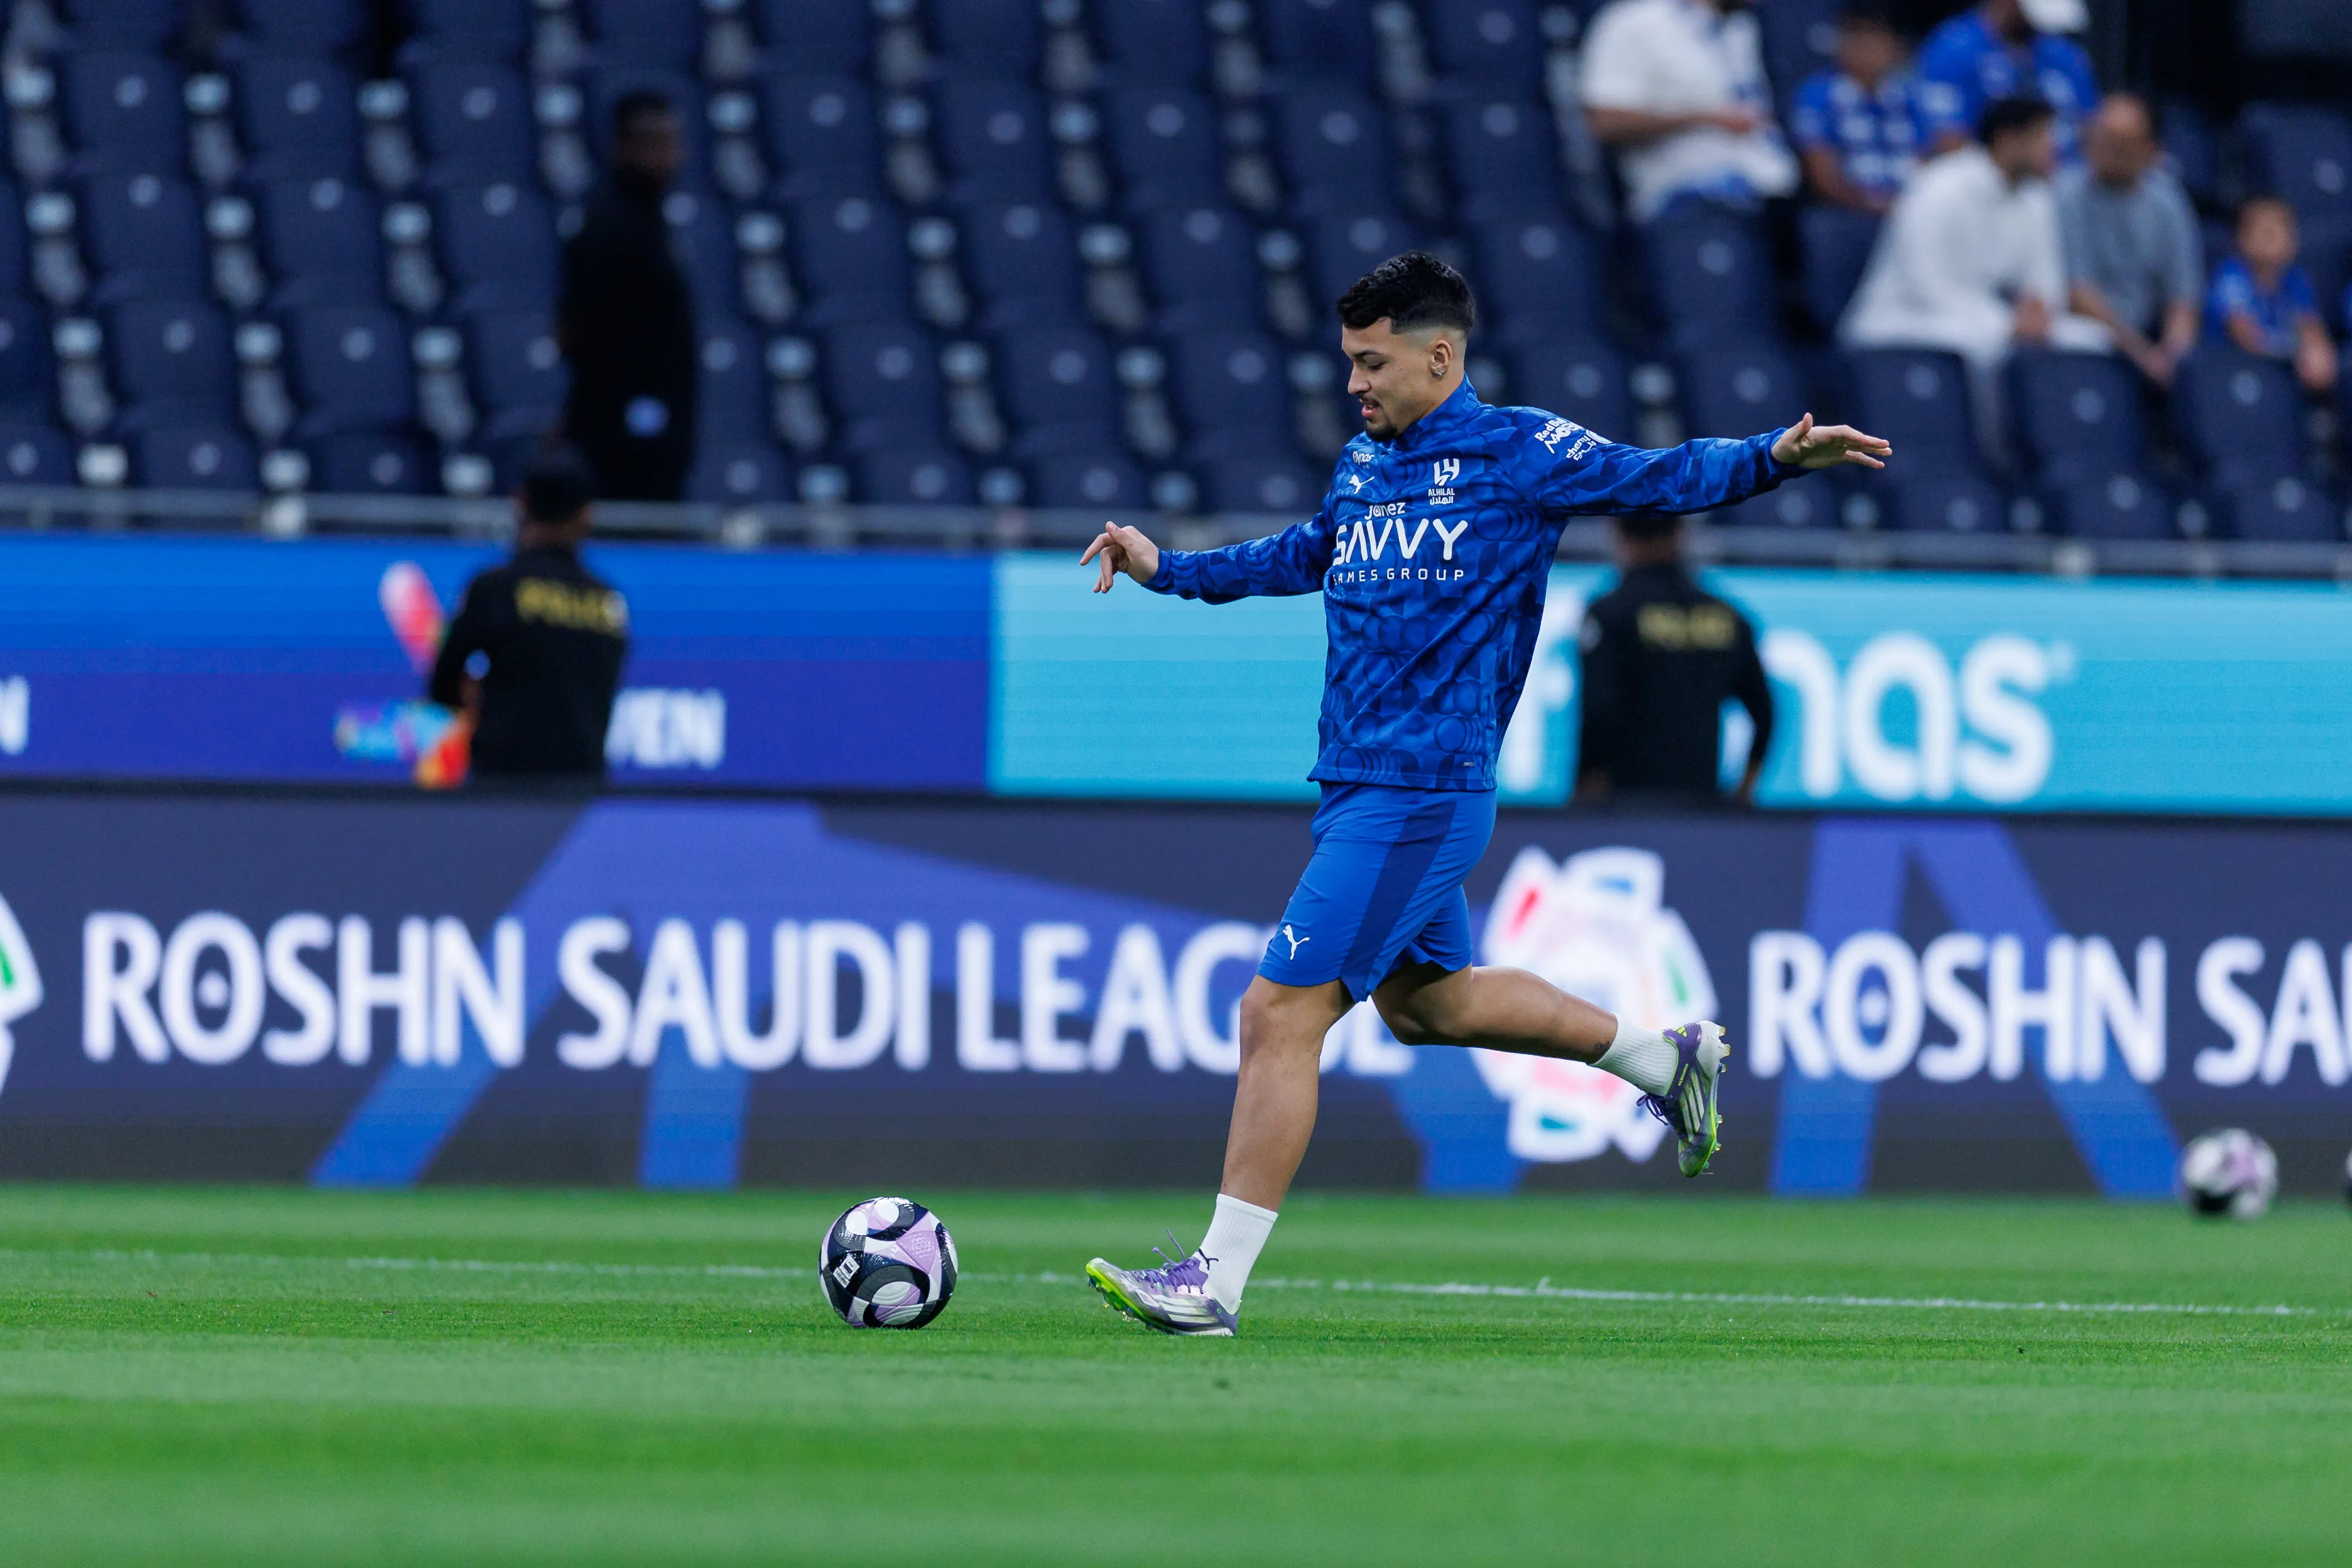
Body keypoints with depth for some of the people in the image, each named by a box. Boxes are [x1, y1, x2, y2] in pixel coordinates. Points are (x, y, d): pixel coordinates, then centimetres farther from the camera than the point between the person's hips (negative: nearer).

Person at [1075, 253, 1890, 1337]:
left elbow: (1662, 478, -6)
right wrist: (1169, 572, 31)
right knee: (1424, 999, 22)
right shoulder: (1365, 465, 14)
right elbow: (1305, 557, 33)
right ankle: (1663, 1057, 35)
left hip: (1421, 795, -9)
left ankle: (1216, 1280, -7)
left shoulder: (1516, 452, -7)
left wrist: (1777, 455, -22)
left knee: (1280, 1014, -11)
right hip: (1360, 786, 9)